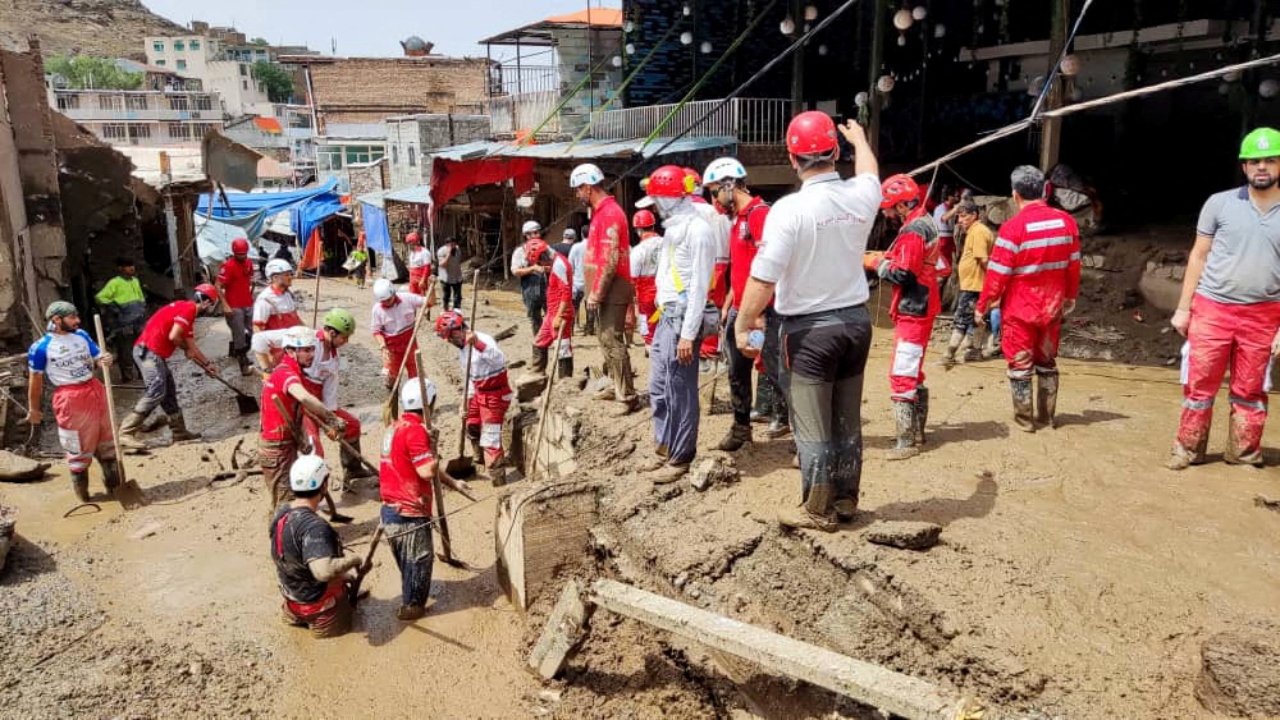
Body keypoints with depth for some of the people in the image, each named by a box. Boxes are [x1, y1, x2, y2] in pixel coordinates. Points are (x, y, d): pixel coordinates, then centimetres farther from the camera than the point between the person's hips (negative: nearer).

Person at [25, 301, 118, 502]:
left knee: (107, 439, 16)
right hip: (70, 399, -5)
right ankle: (81, 491, 23)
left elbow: (97, 358, 9)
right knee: (78, 447, 6)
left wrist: (105, 361, -17)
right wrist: (33, 409, 5)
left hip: (96, 391, 5)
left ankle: (114, 485, 30)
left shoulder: (82, 335, 4)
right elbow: (35, 380, -2)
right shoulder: (41, 347, -10)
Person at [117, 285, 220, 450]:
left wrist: (207, 365, 32)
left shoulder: (186, 310, 22)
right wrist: (186, 346, -1)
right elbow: (173, 336, -20)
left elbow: (190, 348, 28)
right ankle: (127, 432, -13)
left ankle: (179, 431, 21)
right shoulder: (188, 308, -9)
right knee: (156, 392, -14)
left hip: (151, 352, 10)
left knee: (169, 391, 14)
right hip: (148, 351, -10)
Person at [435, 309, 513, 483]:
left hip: (495, 394, -10)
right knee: (472, 428, 25)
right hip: (479, 393, 10)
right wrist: (467, 401, 11)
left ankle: (497, 478, -1)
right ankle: (482, 459, 49)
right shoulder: (462, 347, 7)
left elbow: (499, 359, -44)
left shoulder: (483, 340, -23)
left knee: (490, 437, -10)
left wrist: (478, 343, -55)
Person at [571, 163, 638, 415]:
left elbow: (610, 260, -22)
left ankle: (628, 397, -8)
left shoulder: (609, 213, -16)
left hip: (613, 288, -11)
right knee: (606, 339, 16)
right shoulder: (602, 211, 16)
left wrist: (596, 294, -20)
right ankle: (617, 387, 26)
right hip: (607, 288, 11)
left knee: (612, 341, -11)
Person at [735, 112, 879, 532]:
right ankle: (845, 499, 30)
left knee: (812, 426, 5)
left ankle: (817, 510, 16)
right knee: (847, 421, 16)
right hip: (855, 320, 6)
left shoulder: (789, 209, -19)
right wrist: (859, 137, 44)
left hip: (809, 328, -6)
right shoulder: (860, 197, -1)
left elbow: (763, 278, -19)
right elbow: (869, 173, 25)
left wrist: (742, 325, -6)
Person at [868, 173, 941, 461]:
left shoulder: (912, 231, -19)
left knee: (902, 376, -10)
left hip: (912, 312, -11)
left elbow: (903, 275, -22)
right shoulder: (925, 222, 13)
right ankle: (916, 430, 29)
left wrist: (877, 263, -7)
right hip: (921, 308, 11)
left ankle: (907, 441, -8)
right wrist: (887, 257, 7)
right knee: (913, 372, 19)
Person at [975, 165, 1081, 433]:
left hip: (1019, 310, -5)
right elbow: (1073, 265, 4)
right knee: (1047, 362, 18)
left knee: (1020, 364, 7)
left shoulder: (1013, 227, -18)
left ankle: (1024, 420, 13)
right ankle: (1046, 416, 26)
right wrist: (1070, 297, 19)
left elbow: (997, 273, -15)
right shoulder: (1066, 221, -3)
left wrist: (981, 306, -5)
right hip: (1052, 307, 5)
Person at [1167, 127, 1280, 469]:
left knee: (1250, 391, 10)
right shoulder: (1220, 203, 0)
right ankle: (1188, 450, 14)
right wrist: (1183, 308, -1)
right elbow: (1199, 256, 3)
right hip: (1211, 309, -1)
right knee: (1200, 385, 3)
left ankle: (1244, 454, 21)